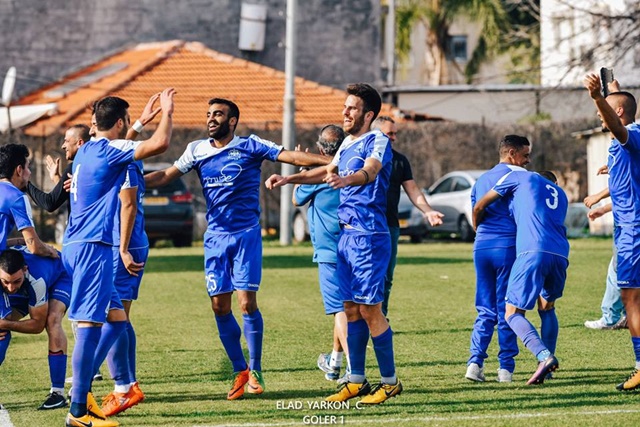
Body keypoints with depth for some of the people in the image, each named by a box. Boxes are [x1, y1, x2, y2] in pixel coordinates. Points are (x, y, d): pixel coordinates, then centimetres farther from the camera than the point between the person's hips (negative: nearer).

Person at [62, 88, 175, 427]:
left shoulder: (87, 151, 16)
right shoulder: (109, 151, -12)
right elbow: (159, 144, -21)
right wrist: (167, 111, -5)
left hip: (77, 245, 10)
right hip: (92, 246, -10)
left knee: (116, 317, 14)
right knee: (91, 323, -10)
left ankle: (82, 388, 13)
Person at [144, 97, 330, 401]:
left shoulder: (250, 146, -3)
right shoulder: (197, 150, 9)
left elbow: (291, 156, -8)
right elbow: (165, 176, 15)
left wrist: (333, 161, -19)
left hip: (246, 234, -4)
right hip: (215, 236, 4)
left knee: (247, 302, -11)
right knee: (220, 306, 1)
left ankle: (255, 370, 3)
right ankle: (239, 371, 13)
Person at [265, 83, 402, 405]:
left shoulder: (377, 141, -10)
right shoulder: (348, 144, 16)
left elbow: (369, 171, -31)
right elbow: (328, 171, 34)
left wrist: (345, 180, -50)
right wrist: (288, 179, 29)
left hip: (369, 236, -9)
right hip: (346, 235, 9)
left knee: (370, 309, -8)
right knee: (351, 309, 10)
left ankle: (389, 382, 0)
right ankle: (356, 381, 16)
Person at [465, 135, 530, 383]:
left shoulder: (480, 180, 21)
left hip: (481, 245, 6)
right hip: (508, 246, -5)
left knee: (485, 310, 9)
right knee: (507, 309, -1)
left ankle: (475, 361, -5)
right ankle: (506, 367, 0)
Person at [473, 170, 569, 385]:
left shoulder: (521, 177, 20)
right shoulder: (561, 195, 32)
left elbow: (479, 208, 20)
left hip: (532, 252, -5)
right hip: (560, 254, 5)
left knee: (513, 313, 1)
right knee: (547, 307, 26)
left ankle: (544, 356, -23)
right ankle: (547, 368, 16)